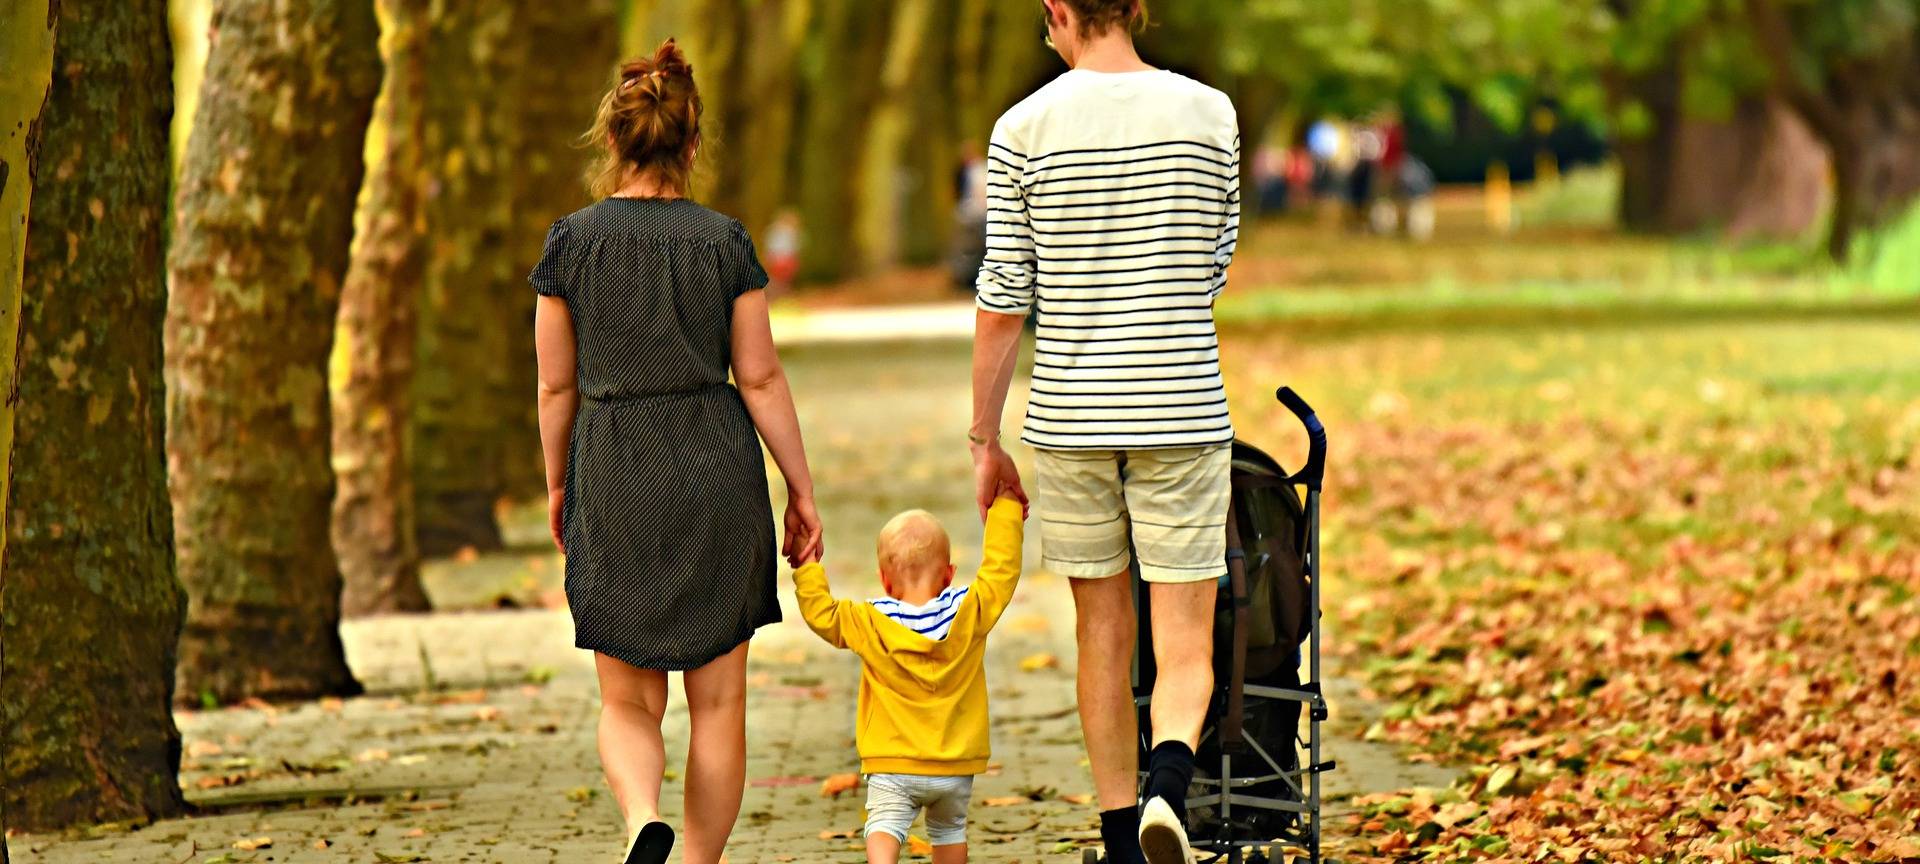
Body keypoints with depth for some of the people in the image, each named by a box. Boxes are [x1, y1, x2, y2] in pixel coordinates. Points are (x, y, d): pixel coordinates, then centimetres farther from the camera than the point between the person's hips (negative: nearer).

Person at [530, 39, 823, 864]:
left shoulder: (572, 240, -3)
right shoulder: (724, 241, -3)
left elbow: (557, 384, 3)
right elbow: (760, 376, -1)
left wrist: (557, 484, 16)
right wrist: (801, 488, 7)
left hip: (614, 476, 0)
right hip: (716, 470, 0)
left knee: (628, 700, 7)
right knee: (717, 698, 10)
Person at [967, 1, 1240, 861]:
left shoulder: (1026, 127, -3)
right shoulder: (1209, 113, 0)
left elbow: (1002, 301, -2)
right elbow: (1214, 269, 9)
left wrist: (984, 441, 5)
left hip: (1069, 421, 1)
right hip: (1181, 415, 0)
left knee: (1103, 638, 13)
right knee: (1184, 649, 2)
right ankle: (1169, 784, -25)